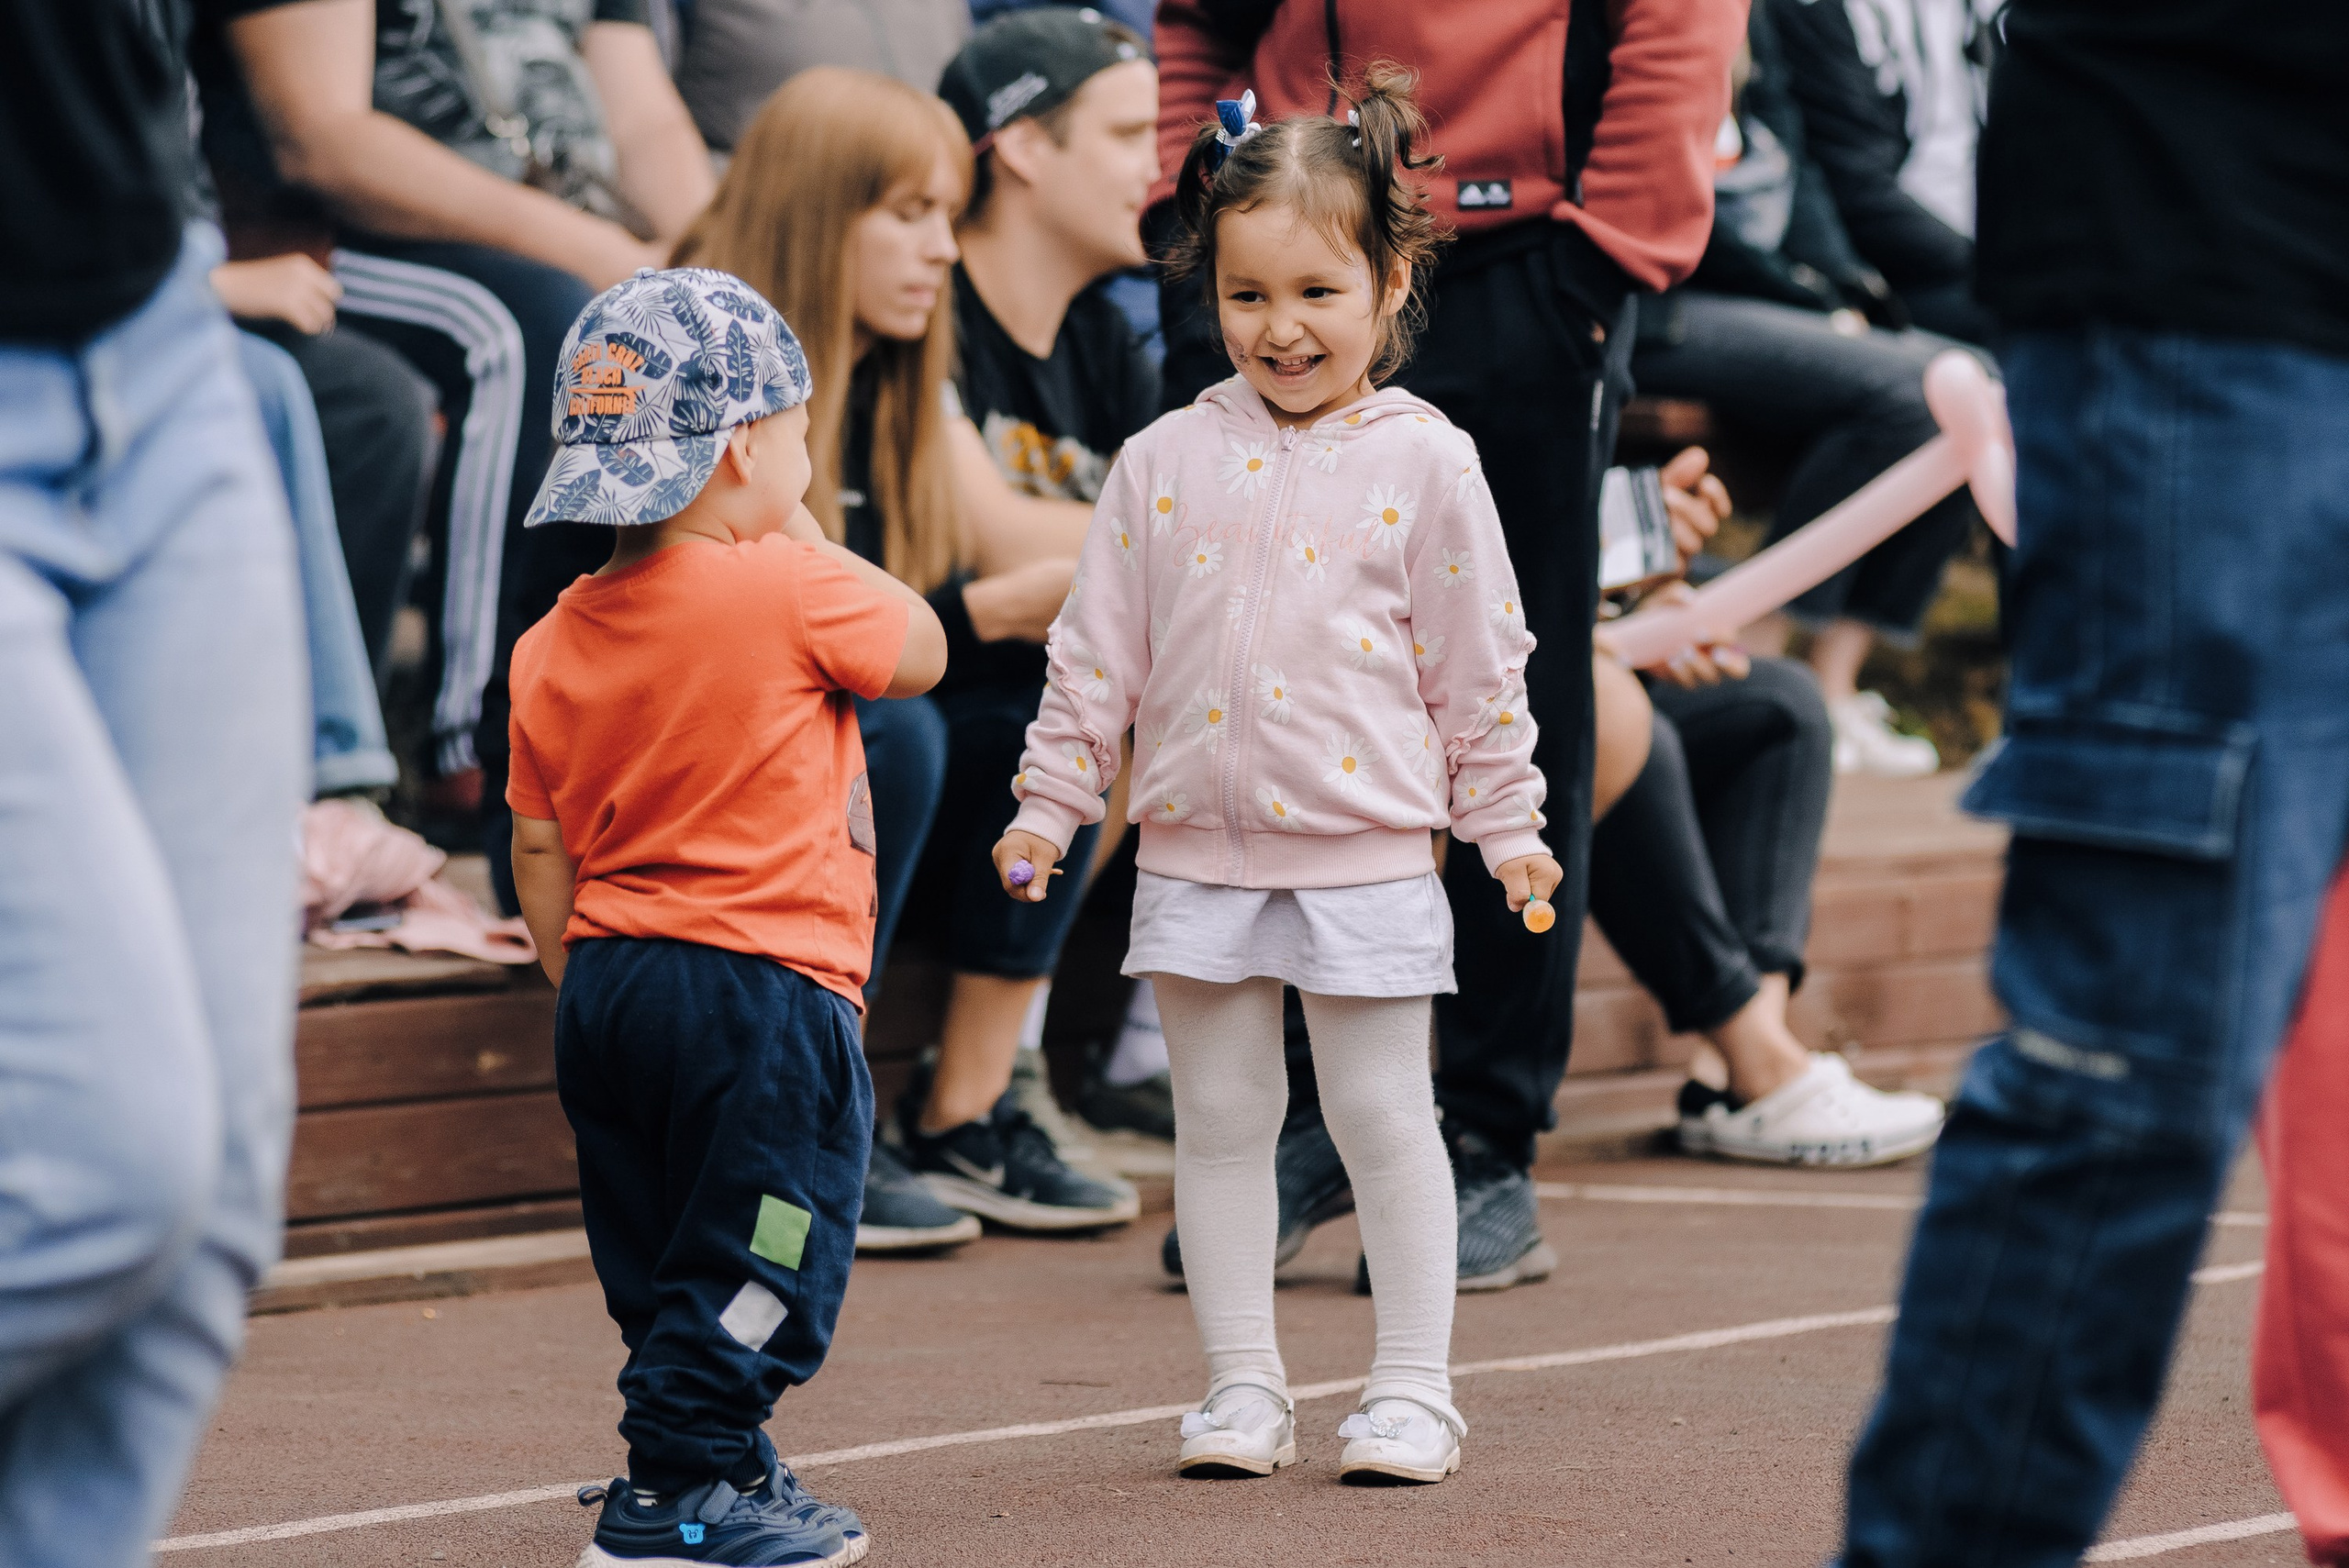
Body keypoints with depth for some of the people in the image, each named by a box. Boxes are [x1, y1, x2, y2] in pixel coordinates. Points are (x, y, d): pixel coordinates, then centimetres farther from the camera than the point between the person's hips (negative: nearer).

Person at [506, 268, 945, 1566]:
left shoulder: (556, 643, 6)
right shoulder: (791, 593, -15)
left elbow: (539, 852, 11)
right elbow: (921, 652, 3)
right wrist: (808, 537, 9)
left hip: (608, 985, 7)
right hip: (764, 988, -7)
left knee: (659, 1254, 16)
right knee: (756, 1259, 0)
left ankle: (715, 1463, 25)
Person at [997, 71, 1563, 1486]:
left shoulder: (1426, 467, -2)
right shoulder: (1166, 463, 3)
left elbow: (1480, 667, 2)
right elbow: (1098, 652, 8)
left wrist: (1507, 826, 1)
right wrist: (1049, 802, 5)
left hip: (1368, 854, -3)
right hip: (1198, 852, 3)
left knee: (1383, 1113, 0)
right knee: (1219, 1118, 7)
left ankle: (1414, 1390, 9)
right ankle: (1244, 1388, 16)